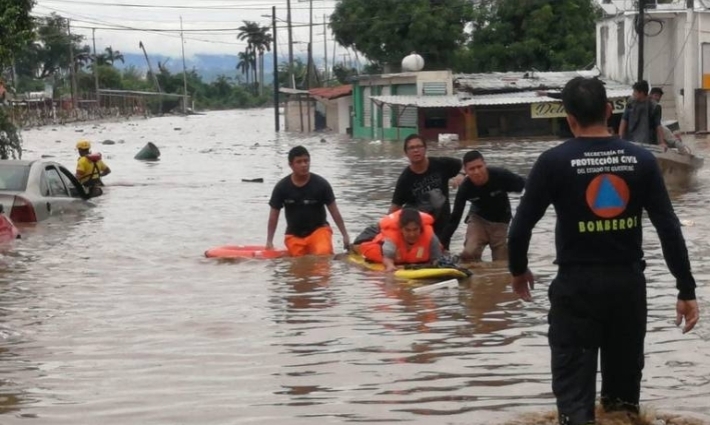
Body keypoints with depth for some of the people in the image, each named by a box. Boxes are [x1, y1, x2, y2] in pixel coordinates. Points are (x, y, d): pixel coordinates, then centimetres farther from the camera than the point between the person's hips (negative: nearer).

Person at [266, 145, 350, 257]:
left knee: (323, 255, -28)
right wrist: (269, 241, -3)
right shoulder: (281, 187, -7)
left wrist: (345, 235, -6)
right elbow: (274, 215, 0)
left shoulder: (321, 184, -10)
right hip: (294, 234, 2)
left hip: (318, 229, -2)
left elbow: (334, 211, -5)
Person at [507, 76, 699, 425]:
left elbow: (522, 225, -5)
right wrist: (686, 290, 1)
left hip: (577, 285, -3)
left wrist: (518, 271, 13)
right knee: (624, 389, 18)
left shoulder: (554, 162, -8)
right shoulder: (641, 160, -1)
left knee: (574, 390, 3)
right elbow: (669, 228, -3)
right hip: (628, 284, 3)